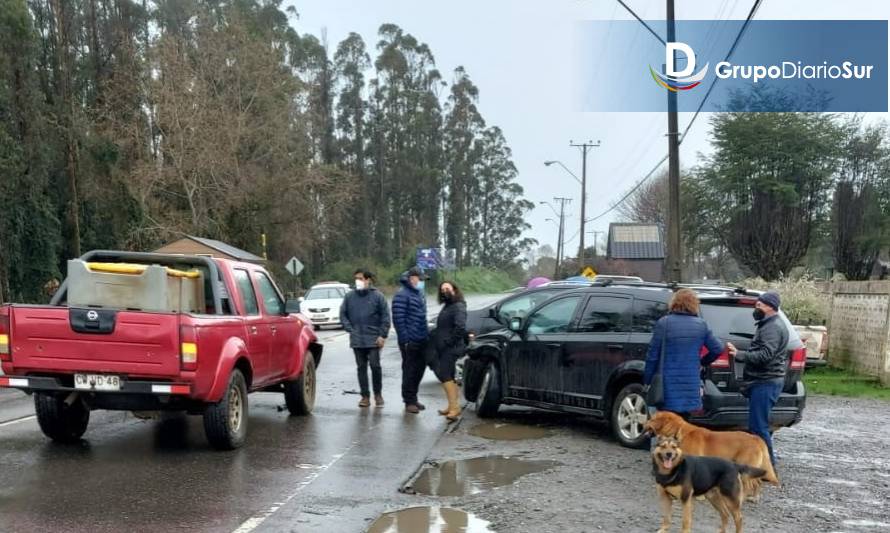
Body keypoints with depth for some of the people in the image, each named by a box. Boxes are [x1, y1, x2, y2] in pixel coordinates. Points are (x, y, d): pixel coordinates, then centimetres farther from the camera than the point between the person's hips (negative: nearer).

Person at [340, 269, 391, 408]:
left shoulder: (377, 296, -2)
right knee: (361, 367, 7)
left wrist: (382, 335, -7)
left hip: (373, 339, -3)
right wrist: (350, 329, -1)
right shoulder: (349, 296, 5)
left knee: (375, 366, -5)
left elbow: (385, 317, -2)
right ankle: (365, 396, 14)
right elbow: (343, 315, 10)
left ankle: (378, 394, 13)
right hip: (357, 340, 3)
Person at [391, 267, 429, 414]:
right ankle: (409, 401, 6)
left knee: (419, 369, 13)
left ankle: (413, 398, 24)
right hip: (410, 341, -9)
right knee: (409, 371, -2)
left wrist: (427, 334, 16)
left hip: (421, 341, 9)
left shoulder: (419, 294, 16)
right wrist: (404, 339, -20)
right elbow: (398, 319, -17)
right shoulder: (402, 295, -12)